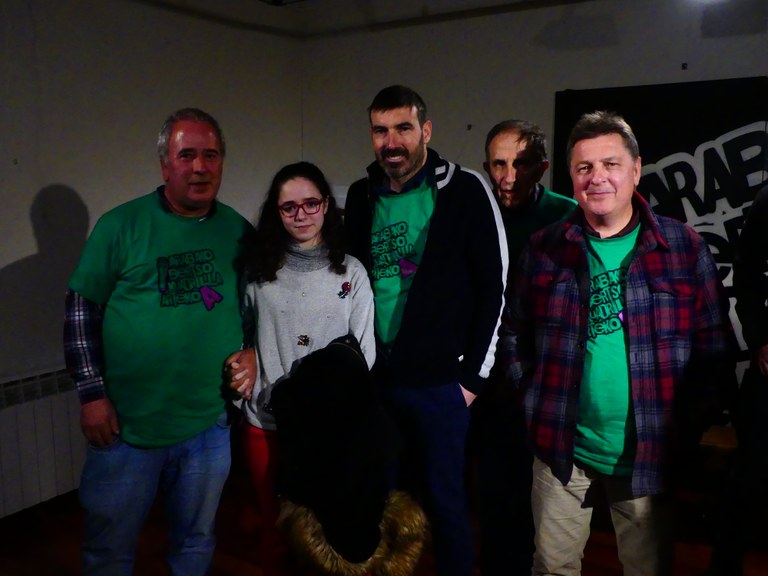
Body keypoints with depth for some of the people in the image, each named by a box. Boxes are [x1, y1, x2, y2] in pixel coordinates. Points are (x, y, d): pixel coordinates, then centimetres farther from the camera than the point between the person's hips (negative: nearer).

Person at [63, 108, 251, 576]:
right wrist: (93, 393, -8)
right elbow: (82, 311, -4)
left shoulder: (238, 231, 2)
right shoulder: (121, 226, -6)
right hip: (125, 423, -2)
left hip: (210, 425, 2)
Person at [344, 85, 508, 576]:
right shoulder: (362, 198, 6)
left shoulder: (464, 191, -7)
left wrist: (474, 375, -8)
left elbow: (495, 288, -8)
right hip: (377, 379, 4)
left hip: (441, 382, -4)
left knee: (446, 500, 9)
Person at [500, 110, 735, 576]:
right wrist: (537, 409, 1)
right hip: (563, 451, 1)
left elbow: (716, 349, -1)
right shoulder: (545, 249, 0)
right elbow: (515, 336, 7)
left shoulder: (684, 246, -3)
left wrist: (688, 428, -6)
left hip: (650, 454, -1)